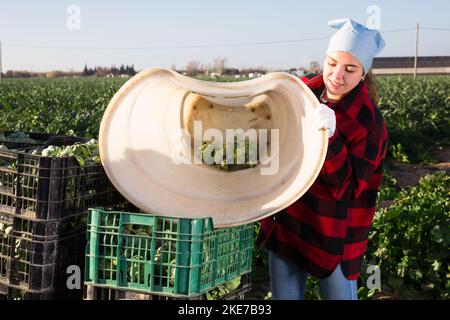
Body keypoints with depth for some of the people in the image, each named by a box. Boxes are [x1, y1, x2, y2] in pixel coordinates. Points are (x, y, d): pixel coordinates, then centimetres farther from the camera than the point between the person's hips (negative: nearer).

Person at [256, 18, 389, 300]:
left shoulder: (368, 122, -18)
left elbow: (348, 189, -22)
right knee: (283, 295, 16)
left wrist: (331, 137, -33)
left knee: (339, 293, 12)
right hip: (286, 220, 5)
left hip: (332, 233, -5)